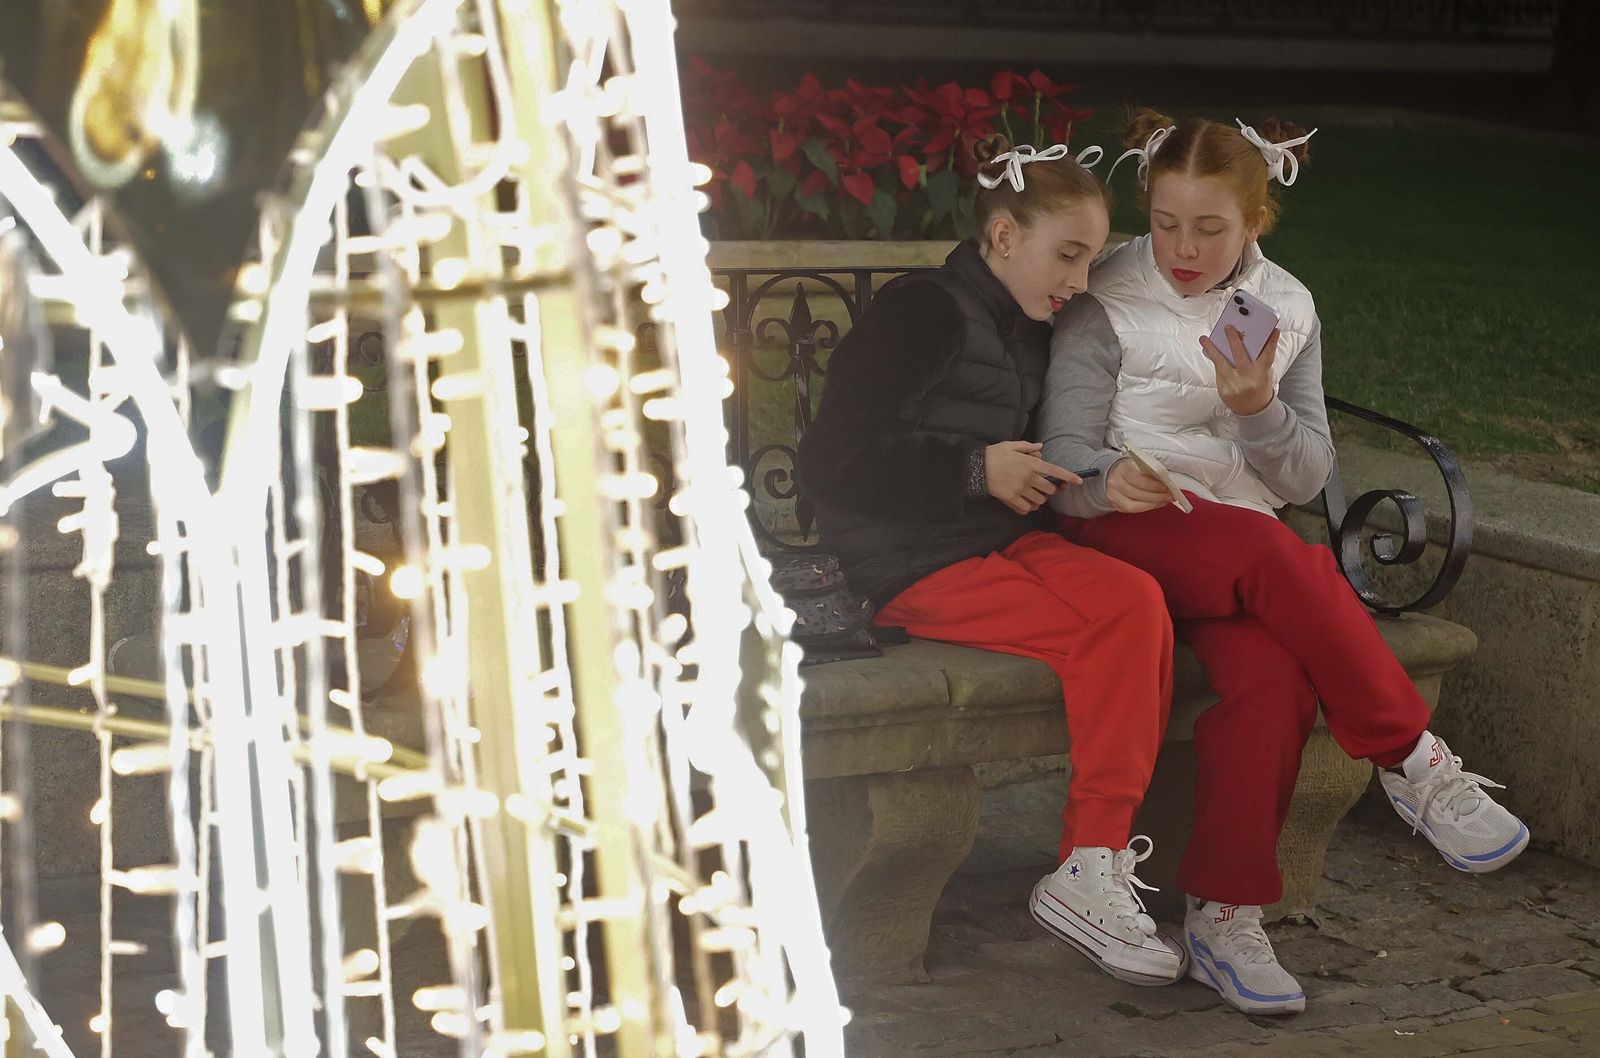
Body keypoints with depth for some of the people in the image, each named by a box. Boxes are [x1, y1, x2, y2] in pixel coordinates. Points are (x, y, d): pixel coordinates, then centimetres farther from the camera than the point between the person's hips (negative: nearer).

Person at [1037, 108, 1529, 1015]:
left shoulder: (1288, 310, 11)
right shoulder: (1107, 309, 1)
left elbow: (1307, 477, 5)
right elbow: (1066, 463, -6)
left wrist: (1259, 409, -16)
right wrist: (1110, 481, -30)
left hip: (1247, 552, 3)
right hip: (1125, 535, -3)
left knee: (1273, 668, -32)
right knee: (1273, 555, -36)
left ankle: (1225, 918, -26)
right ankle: (1415, 763, -25)